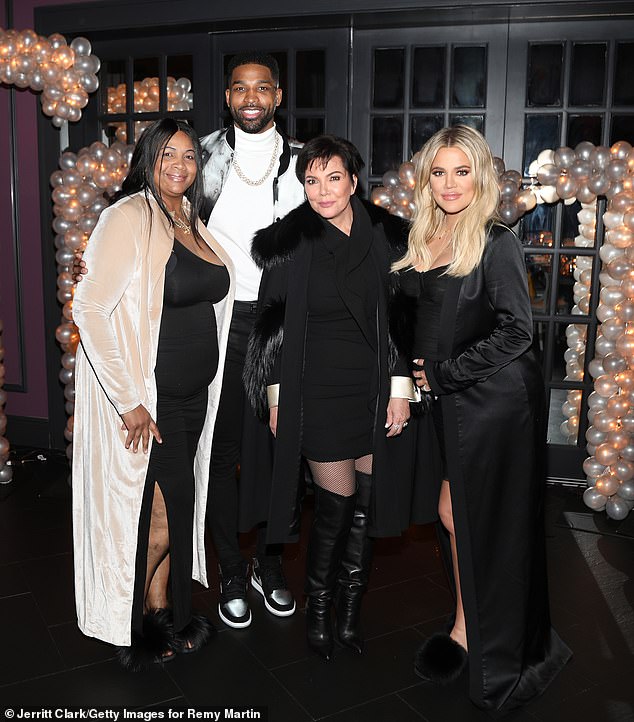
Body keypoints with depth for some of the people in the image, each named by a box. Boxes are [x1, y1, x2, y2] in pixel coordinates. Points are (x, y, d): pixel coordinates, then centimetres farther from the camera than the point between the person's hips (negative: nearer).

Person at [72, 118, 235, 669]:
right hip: (148, 399, -7)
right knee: (161, 513, 1)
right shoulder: (130, 216, -14)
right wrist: (129, 401, -21)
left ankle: (163, 614, 36)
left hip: (193, 393, 7)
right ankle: (135, 628, 27)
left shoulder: (192, 221, 10)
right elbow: (89, 309, -21)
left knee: (176, 505, 16)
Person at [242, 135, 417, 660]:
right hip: (318, 393, -2)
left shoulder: (388, 237, 2)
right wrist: (276, 396, 0)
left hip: (376, 391, 3)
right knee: (336, 504, 1)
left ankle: (351, 608, 28)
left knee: (367, 502, 8)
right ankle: (318, 607, 25)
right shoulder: (288, 243, -3)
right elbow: (272, 323, 0)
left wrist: (401, 388, 0)